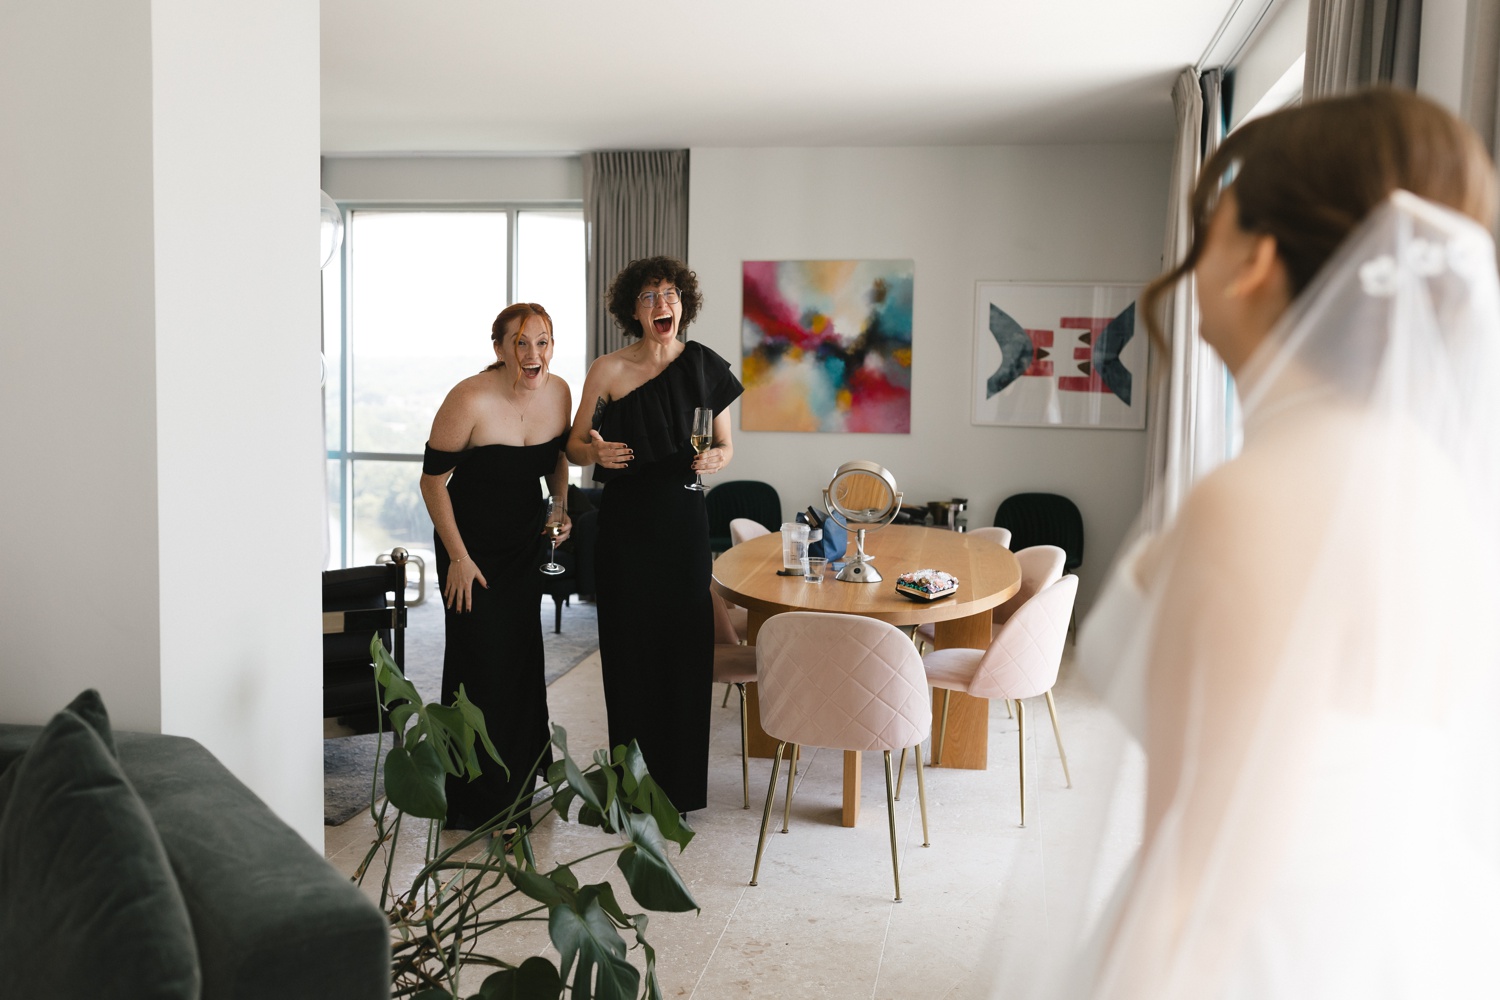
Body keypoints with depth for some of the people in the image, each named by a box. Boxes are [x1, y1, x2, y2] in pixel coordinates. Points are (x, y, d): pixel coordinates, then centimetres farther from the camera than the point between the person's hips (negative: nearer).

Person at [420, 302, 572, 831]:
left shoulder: (558, 392, -6)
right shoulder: (469, 400, -24)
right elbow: (433, 480, -16)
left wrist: (560, 507, -5)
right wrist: (458, 558, -16)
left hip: (527, 540, 6)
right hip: (472, 544, -6)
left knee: (523, 651, 14)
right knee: (480, 661, -4)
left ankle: (521, 771, 35)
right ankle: (478, 803, 11)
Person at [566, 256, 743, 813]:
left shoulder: (704, 366, 3)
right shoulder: (607, 371, 0)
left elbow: (725, 445, 11)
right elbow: (573, 447, 5)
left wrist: (716, 459, -12)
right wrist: (595, 451, -17)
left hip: (682, 520, 1)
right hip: (625, 521, -1)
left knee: (683, 642, 1)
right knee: (628, 643, 1)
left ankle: (678, 785, 15)